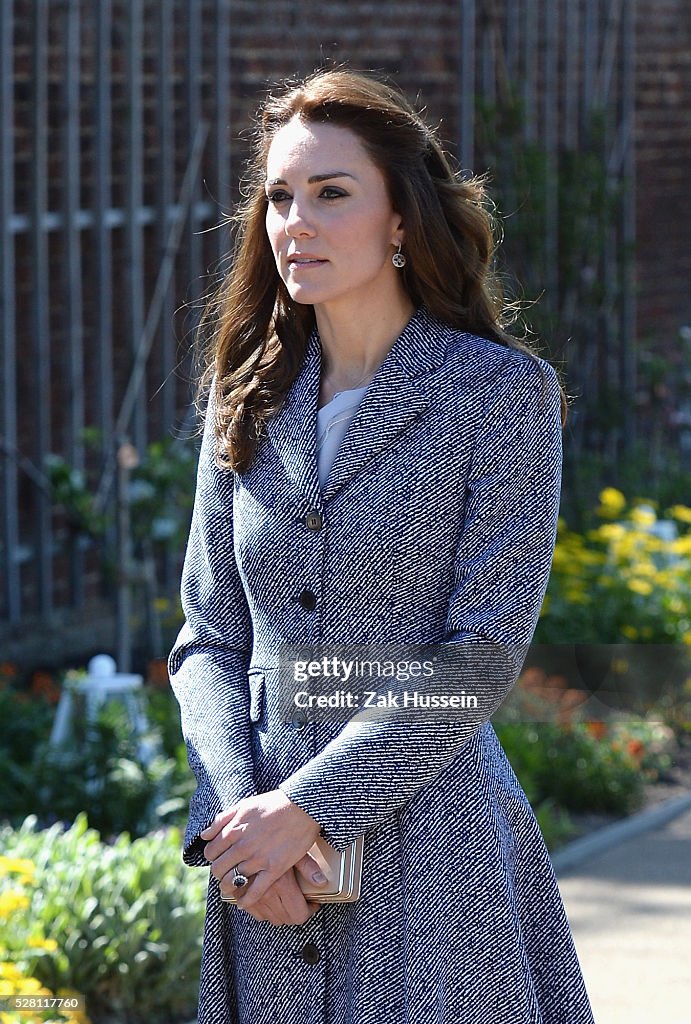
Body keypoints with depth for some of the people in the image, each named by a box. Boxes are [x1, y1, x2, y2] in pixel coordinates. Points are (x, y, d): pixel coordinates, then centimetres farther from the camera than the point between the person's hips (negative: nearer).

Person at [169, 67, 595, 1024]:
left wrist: (305, 807, -16)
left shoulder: (502, 391, -5)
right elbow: (209, 638, 8)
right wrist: (236, 811, -9)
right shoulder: (251, 398, 9)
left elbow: (483, 653, -11)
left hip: (431, 851, -4)